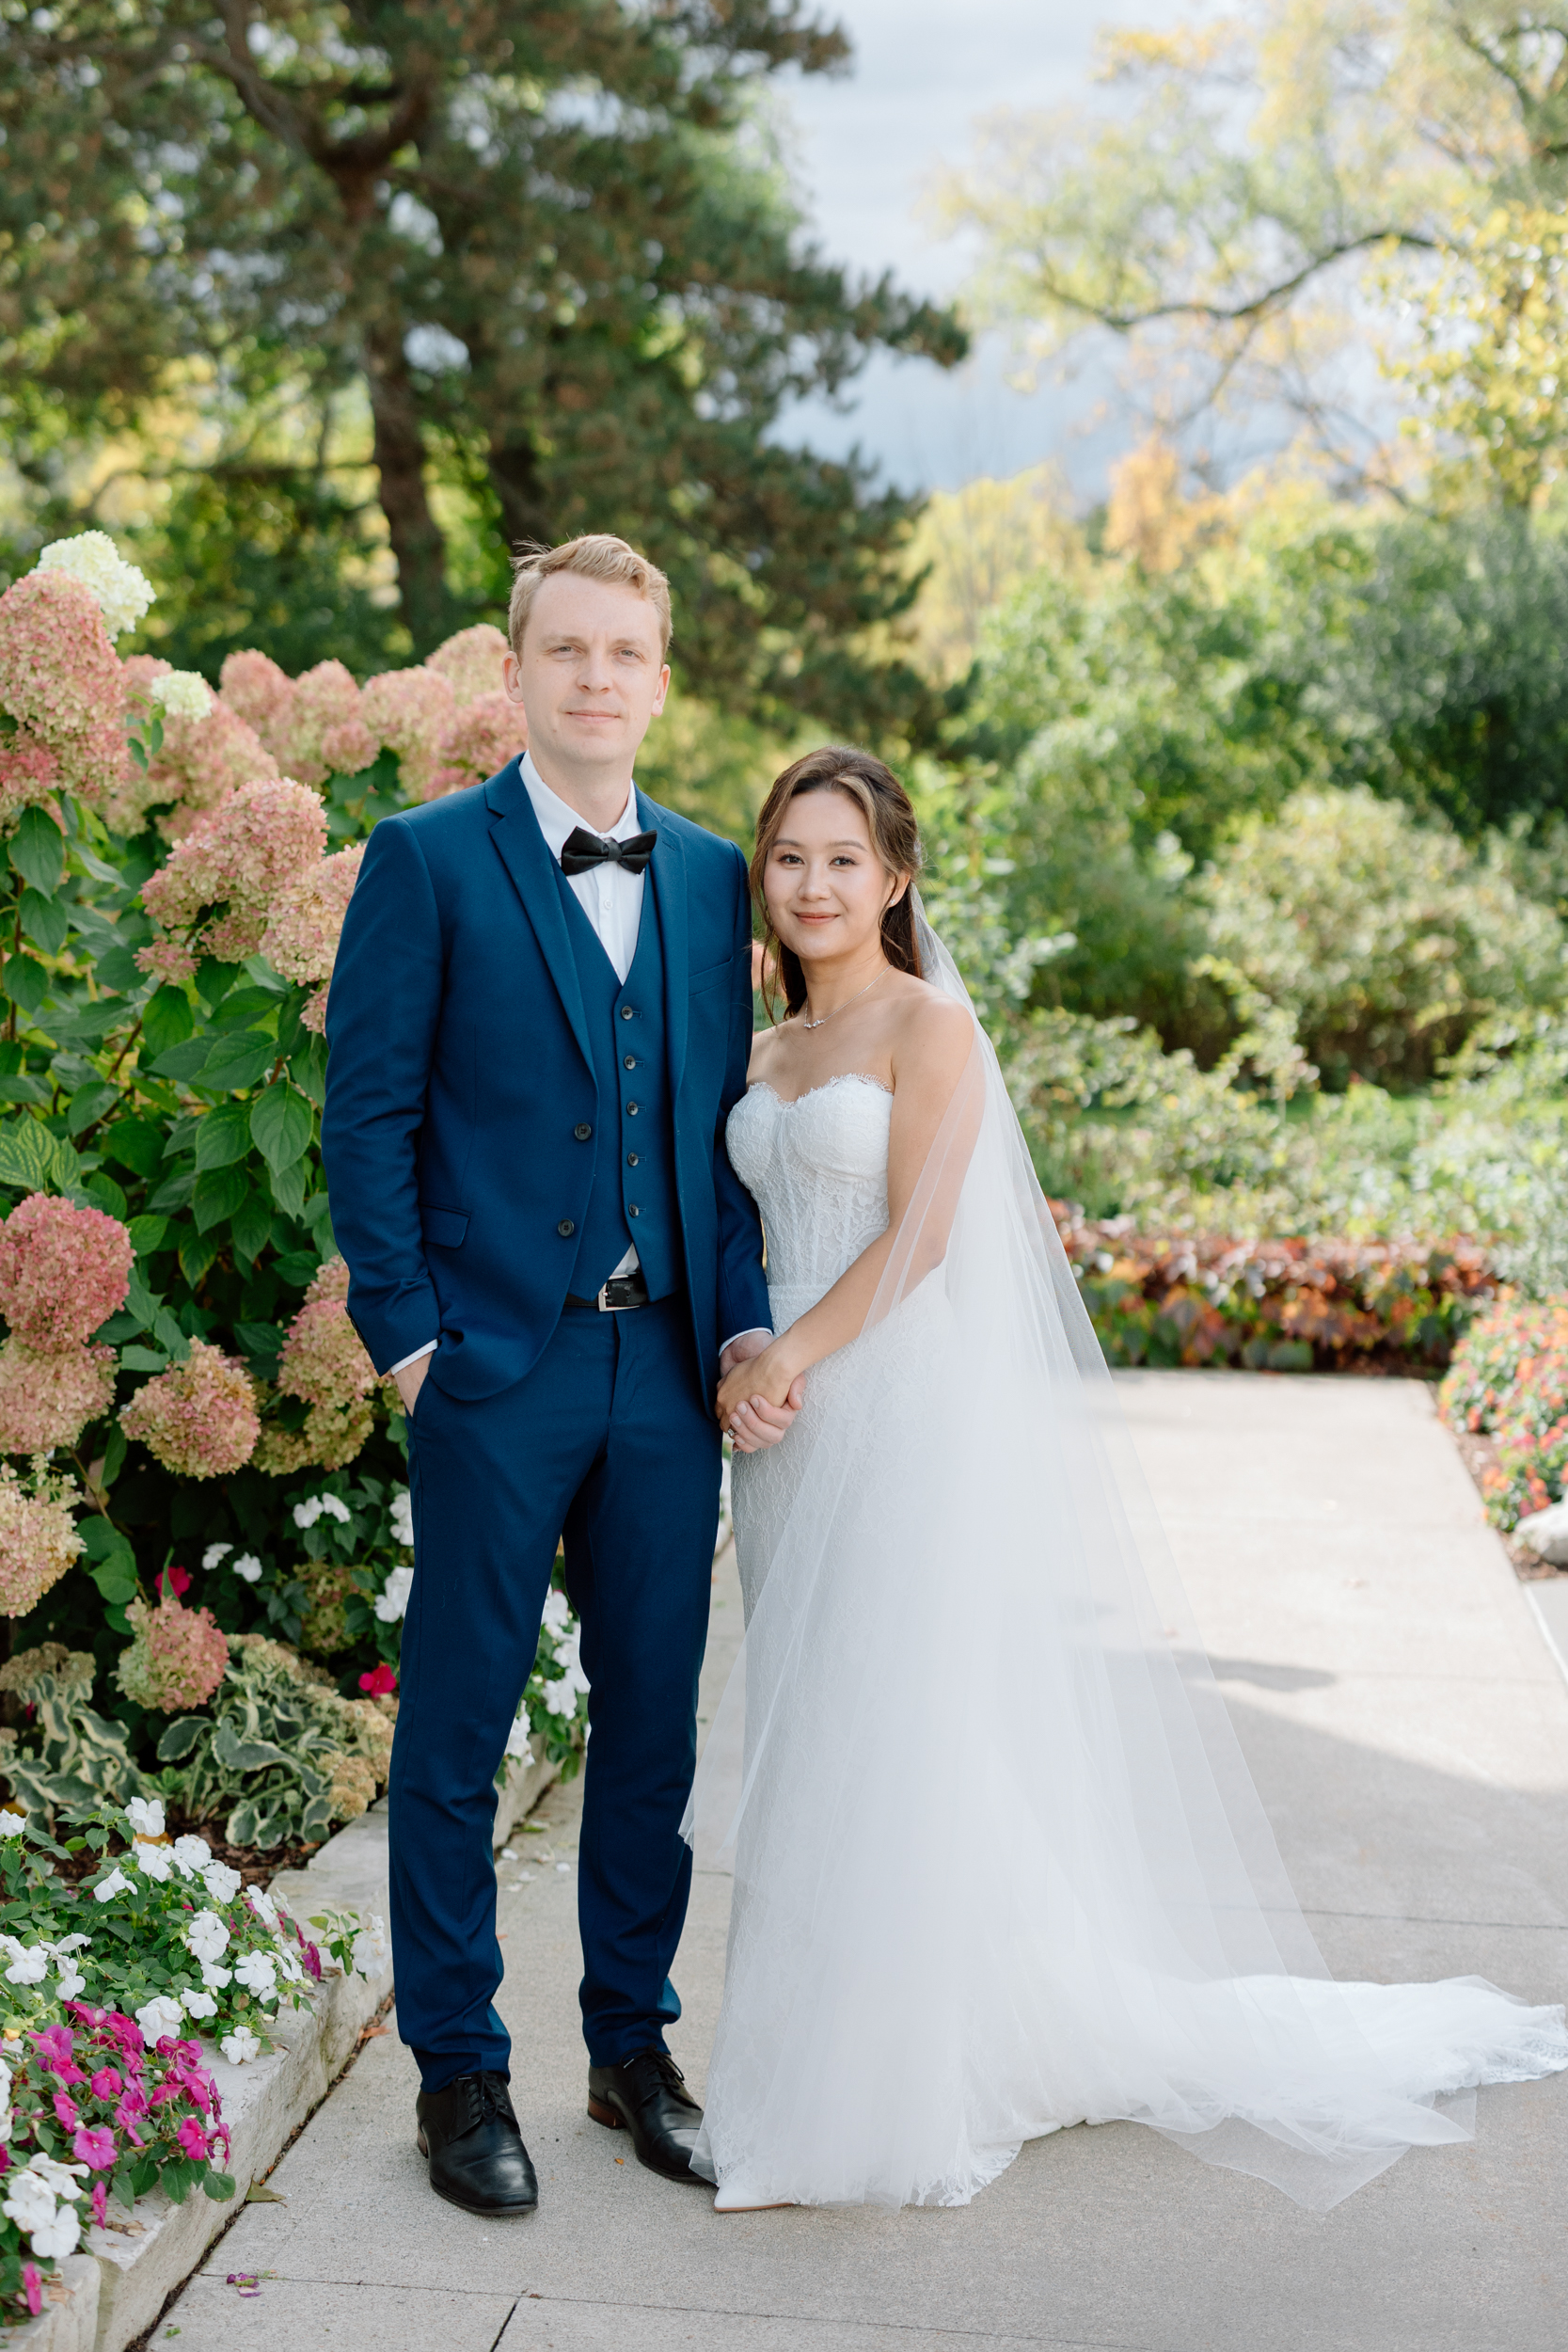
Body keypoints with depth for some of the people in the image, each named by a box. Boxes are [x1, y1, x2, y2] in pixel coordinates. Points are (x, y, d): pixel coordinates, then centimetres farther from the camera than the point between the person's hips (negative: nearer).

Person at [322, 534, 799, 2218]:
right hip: (498, 1367, -4)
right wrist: (407, 1334, -9)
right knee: (455, 1730, 5)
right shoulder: (427, 859, -1)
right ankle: (457, 2070, 21)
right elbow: (367, 1116, -4)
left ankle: (632, 2045, 28)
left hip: (671, 1370, 4)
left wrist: (745, 1324, 2)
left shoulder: (712, 877, 12)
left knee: (655, 1719, 11)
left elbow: (725, 1121, 12)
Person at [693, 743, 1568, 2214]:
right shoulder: (767, 1054, 15)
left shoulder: (929, 1022, -7)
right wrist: (746, 1367, -1)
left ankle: (916, 2096, 9)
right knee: (813, 1753, 11)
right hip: (798, 1432, 7)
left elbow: (917, 1235, -13)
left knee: (910, 1748, -4)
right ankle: (823, 2076, 23)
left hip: (907, 1416, -7)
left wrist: (791, 1360, -13)